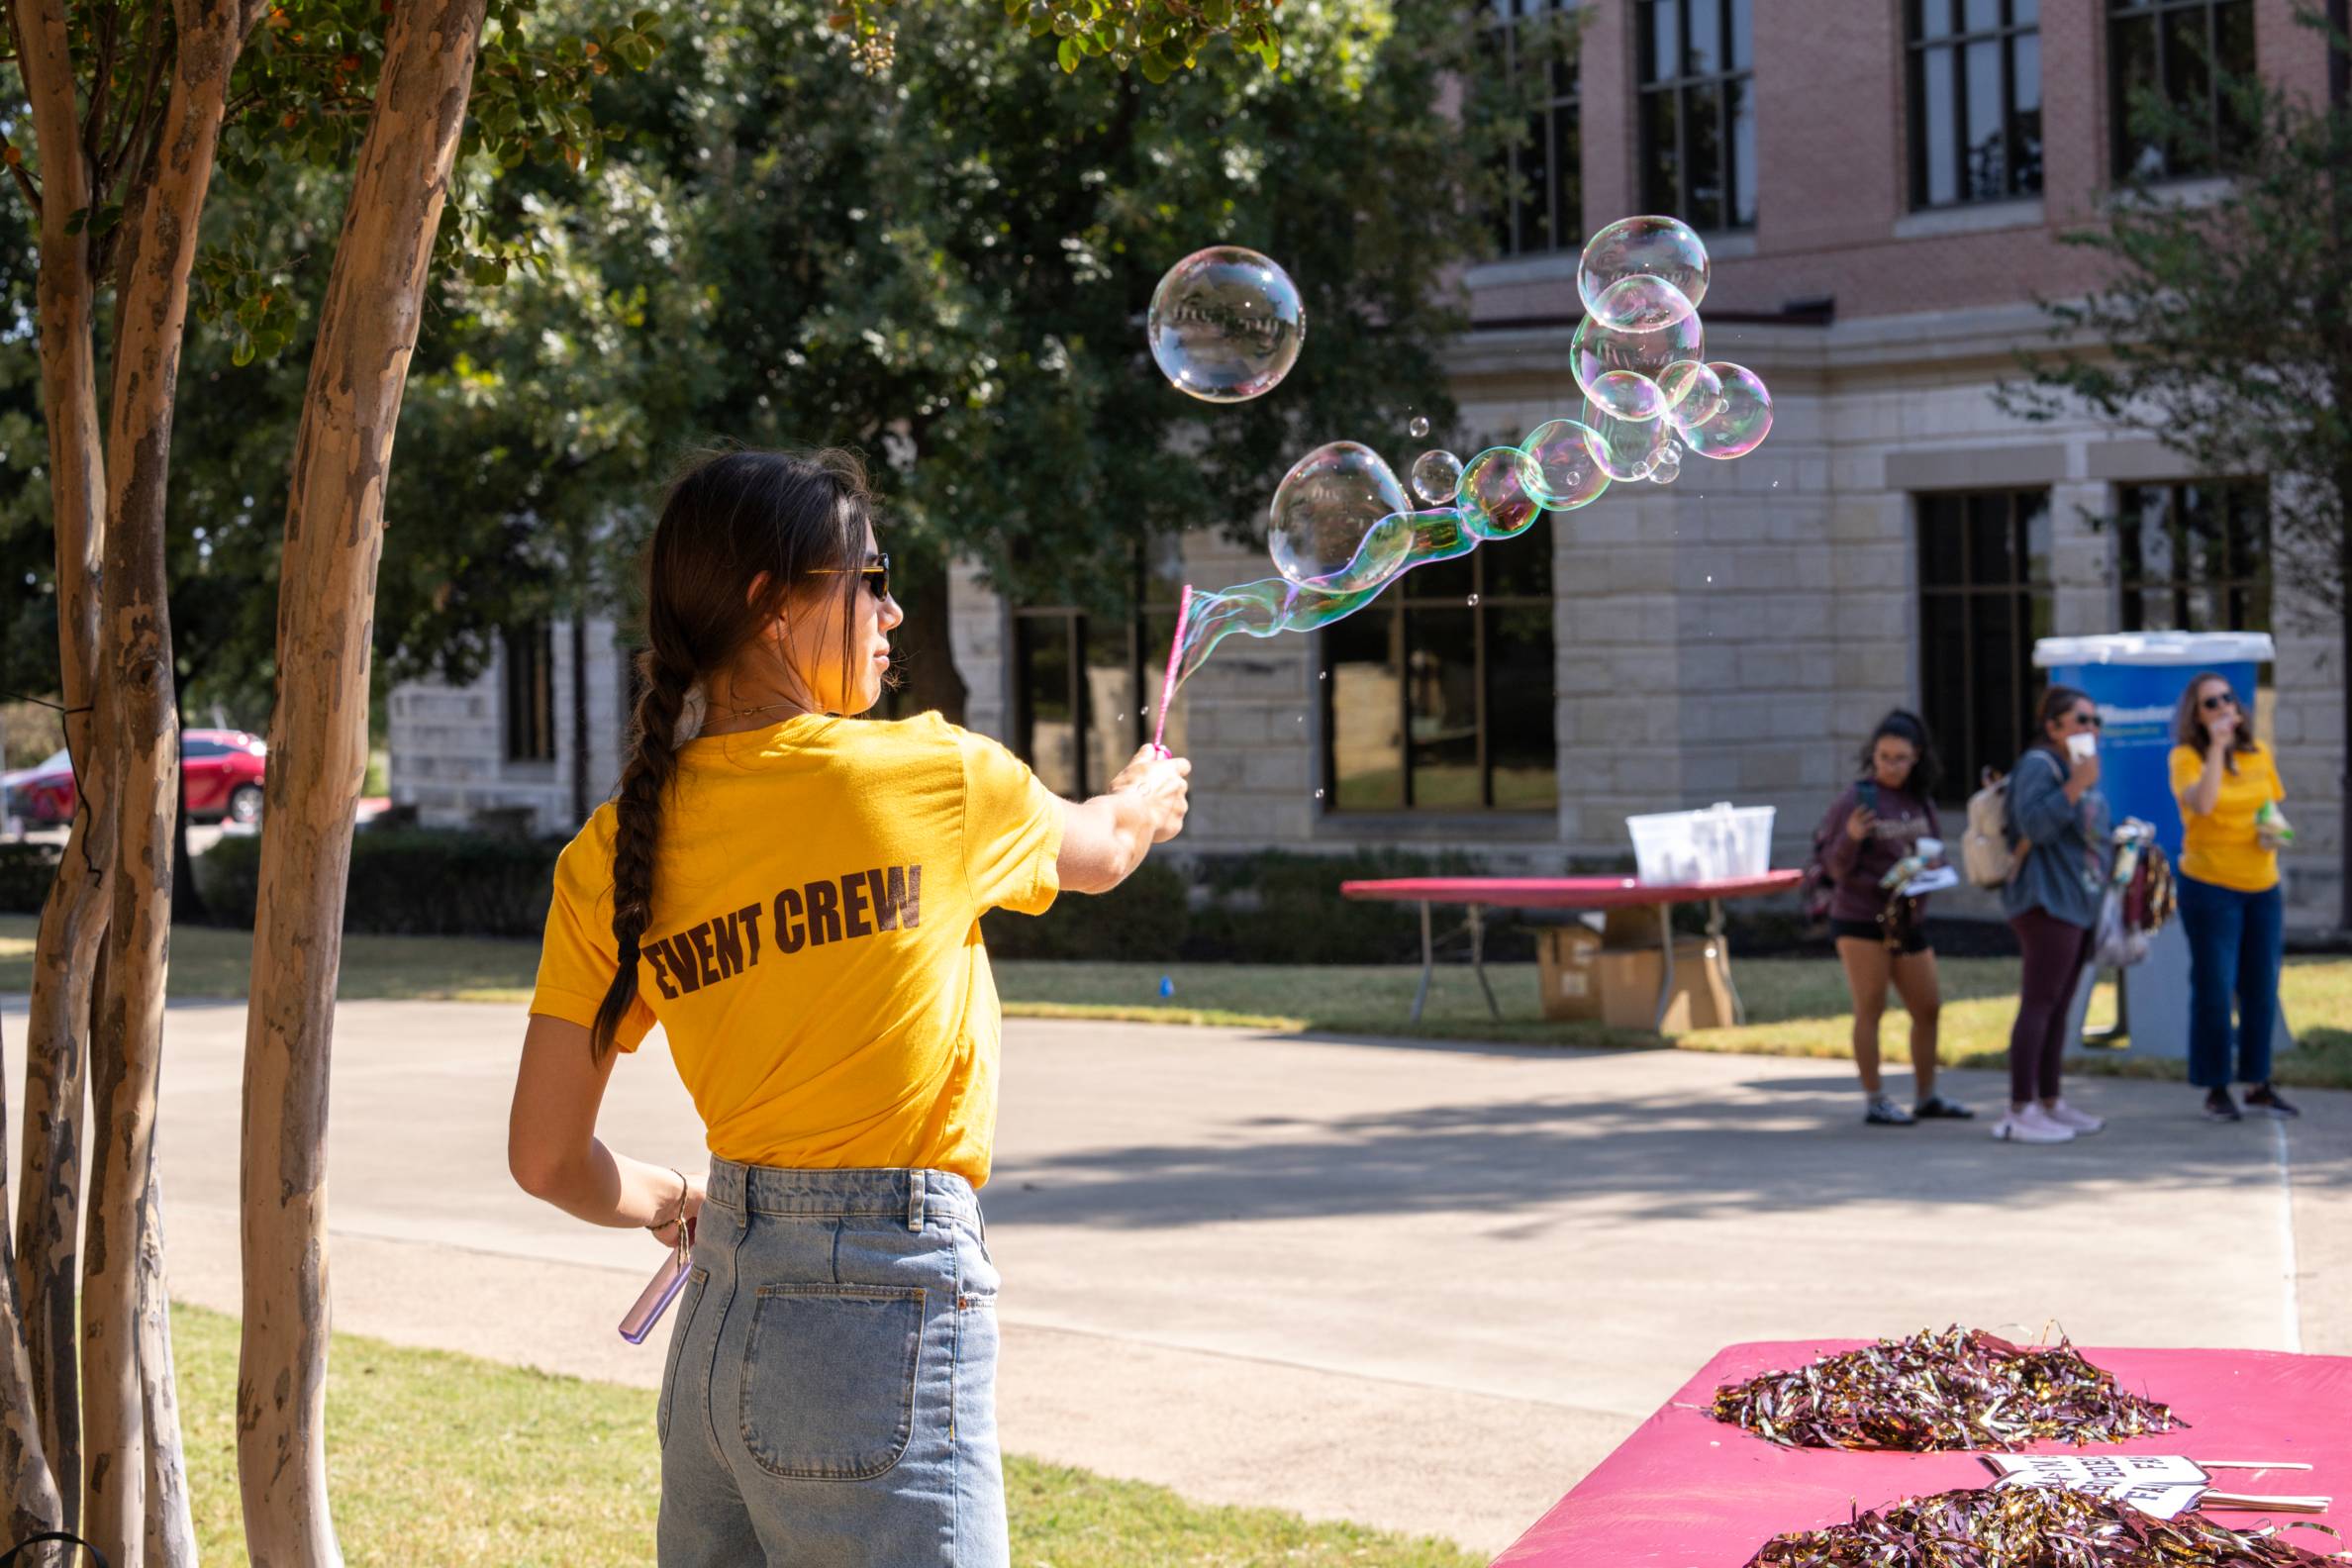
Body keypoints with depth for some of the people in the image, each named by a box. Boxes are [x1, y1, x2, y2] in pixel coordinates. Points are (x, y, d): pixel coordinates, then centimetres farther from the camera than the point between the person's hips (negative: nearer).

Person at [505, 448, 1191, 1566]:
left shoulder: (613, 857, 3)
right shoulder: (935, 776, -7)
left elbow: (547, 1158, 5)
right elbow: (1098, 853, 16)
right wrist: (1145, 799, 40)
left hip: (717, 1333, 6)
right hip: (890, 1316, -6)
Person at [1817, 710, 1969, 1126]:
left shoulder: (1921, 801, 6)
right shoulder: (1854, 800, -11)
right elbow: (1836, 868, -11)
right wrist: (1851, 838, -31)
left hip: (1909, 920, 6)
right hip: (1860, 917, -6)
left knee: (1928, 1009, 11)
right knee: (1870, 1009, -2)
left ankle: (1926, 1096, 24)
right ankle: (1874, 1101, 5)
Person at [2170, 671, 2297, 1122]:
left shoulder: (2258, 752, 6)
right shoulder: (2186, 757, -9)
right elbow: (2202, 803, -27)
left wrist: (2273, 831, -3)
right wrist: (2217, 746, -26)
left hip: (2263, 887, 5)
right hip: (2210, 887, -5)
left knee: (2262, 989, 8)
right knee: (2213, 991, -2)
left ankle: (2258, 1084, 19)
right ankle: (2215, 1091, 7)